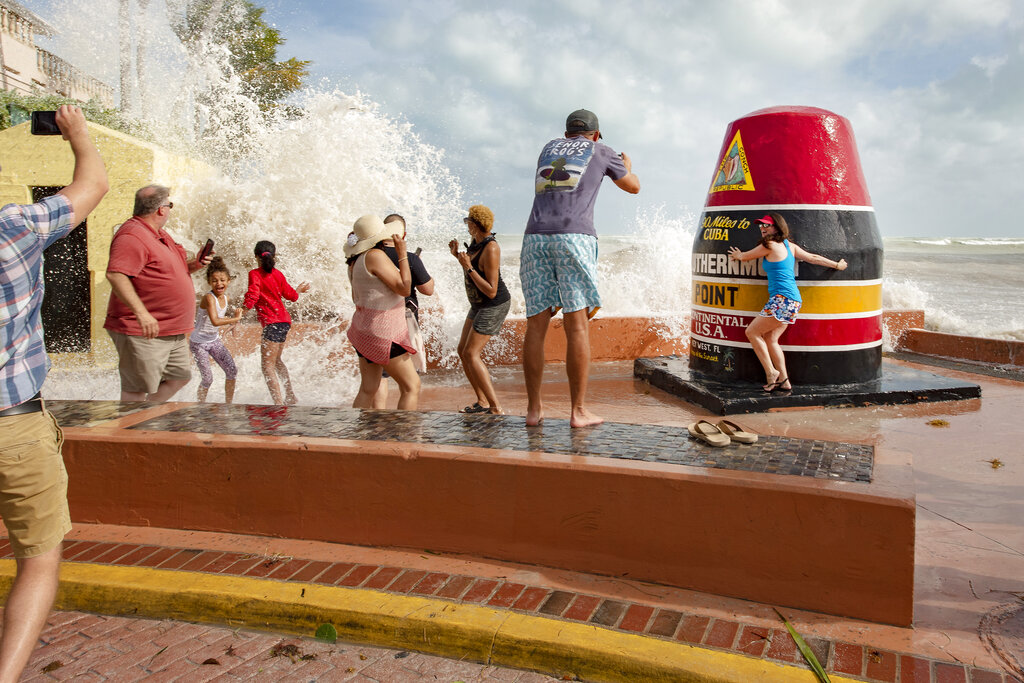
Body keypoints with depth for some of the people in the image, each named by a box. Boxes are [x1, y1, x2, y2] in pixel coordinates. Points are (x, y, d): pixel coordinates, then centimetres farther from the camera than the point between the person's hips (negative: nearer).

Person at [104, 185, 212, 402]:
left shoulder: (159, 235, 16)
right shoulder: (132, 236, -16)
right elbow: (115, 274, -28)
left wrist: (193, 265, 7)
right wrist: (141, 312, -34)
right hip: (143, 333, -10)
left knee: (180, 376, 16)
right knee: (137, 390, -3)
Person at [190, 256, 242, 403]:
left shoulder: (225, 298, -2)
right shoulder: (209, 298, -25)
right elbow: (215, 321, -39)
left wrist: (228, 321, -1)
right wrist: (235, 319, -31)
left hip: (214, 340, 7)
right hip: (199, 342, -7)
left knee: (232, 371, 2)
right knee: (207, 378, -7)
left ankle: (228, 403, 16)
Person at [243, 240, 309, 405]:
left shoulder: (255, 274, -7)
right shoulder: (277, 274, 9)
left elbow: (252, 296, -19)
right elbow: (291, 295, 16)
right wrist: (299, 289, 37)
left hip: (272, 322, -8)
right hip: (284, 321, 8)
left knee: (267, 365, -7)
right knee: (276, 360, 25)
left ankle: (278, 403, -18)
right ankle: (291, 397, 33)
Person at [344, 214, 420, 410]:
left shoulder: (358, 260, 10)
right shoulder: (376, 255, -17)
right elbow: (404, 289, -15)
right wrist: (402, 254, -11)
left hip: (363, 329, 9)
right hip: (382, 333, -9)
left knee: (368, 389, 13)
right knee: (411, 386, -3)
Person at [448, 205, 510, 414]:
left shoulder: (490, 249, -26)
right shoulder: (476, 241, 2)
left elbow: (491, 291, -27)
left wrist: (468, 267, -29)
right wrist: (457, 254, 6)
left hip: (494, 306, -10)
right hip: (480, 305, 10)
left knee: (470, 354, -15)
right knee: (463, 351, 8)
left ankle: (496, 408, -14)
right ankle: (482, 402, 15)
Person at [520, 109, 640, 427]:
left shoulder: (550, 147, 29)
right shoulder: (601, 151, 19)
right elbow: (633, 187, 32)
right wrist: (627, 166, 56)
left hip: (536, 238, 4)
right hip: (575, 237, -3)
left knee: (536, 323, 4)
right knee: (577, 324, -4)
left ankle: (533, 408, 5)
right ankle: (578, 411, -5)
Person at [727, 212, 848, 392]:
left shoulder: (770, 246, -8)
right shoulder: (790, 246, 16)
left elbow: (745, 256, 5)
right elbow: (814, 258, 22)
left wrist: (738, 255, 28)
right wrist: (837, 265, 35)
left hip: (783, 299, -9)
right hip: (793, 300, 9)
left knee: (752, 332, -3)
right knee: (770, 339, 10)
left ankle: (771, 372, -2)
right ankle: (784, 381, 10)